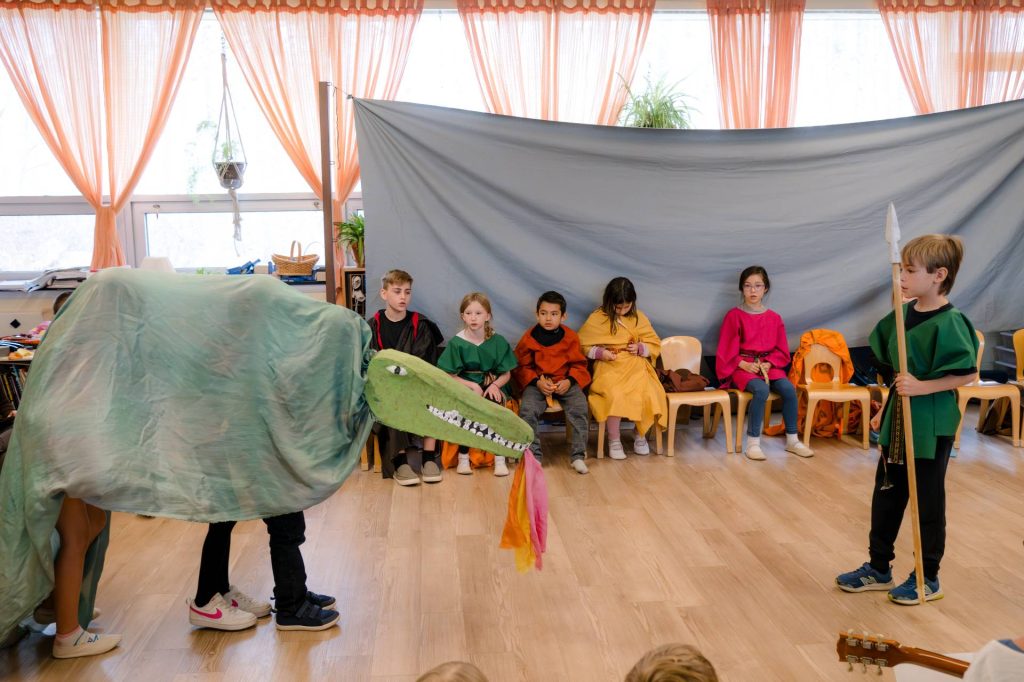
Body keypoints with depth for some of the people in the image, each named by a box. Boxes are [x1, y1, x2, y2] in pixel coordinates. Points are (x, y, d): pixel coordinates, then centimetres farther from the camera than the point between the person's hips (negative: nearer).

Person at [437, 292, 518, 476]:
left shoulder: (498, 341, 0)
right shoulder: (456, 342, -3)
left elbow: (506, 374, 4)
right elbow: (450, 376, -3)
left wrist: (495, 385, -17)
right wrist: (472, 386, -17)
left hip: (493, 386, 1)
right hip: (465, 386, -1)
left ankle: (499, 457, -22)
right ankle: (463, 456, -19)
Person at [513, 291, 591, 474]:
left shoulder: (571, 337, 1)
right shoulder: (529, 338, -1)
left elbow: (579, 364, 8)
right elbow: (522, 367, 5)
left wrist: (570, 381, -11)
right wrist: (537, 382, -11)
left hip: (566, 383, 1)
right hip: (537, 384, 0)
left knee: (580, 409, -24)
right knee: (527, 410, -27)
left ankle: (578, 455, -11)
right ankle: (533, 455, -14)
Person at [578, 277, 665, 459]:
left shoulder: (638, 318, 9)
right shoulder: (597, 319, 2)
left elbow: (655, 345, 15)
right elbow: (581, 345, 5)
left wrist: (640, 348, -5)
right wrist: (599, 353, -10)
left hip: (636, 366, 2)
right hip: (609, 368, -2)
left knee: (649, 395, -27)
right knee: (615, 395, -34)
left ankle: (641, 435, 3)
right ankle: (614, 441, -11)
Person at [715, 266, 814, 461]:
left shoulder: (774, 317, 10)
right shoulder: (734, 315, -1)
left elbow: (781, 350, 11)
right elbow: (727, 349, -2)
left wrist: (768, 363, -8)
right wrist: (744, 364, -15)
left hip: (769, 365, 4)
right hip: (743, 366, -4)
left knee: (788, 389, -25)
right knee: (761, 390, -34)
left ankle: (792, 440, -11)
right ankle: (753, 442, -25)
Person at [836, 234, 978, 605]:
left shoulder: (949, 321, -18)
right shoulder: (905, 313, 4)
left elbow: (968, 373, -18)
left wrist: (922, 387, -25)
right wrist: (885, 409, 14)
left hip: (932, 425, -8)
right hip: (898, 421, 8)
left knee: (928, 501, 7)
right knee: (886, 494, 15)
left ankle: (928, 578, 23)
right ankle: (878, 568, 30)